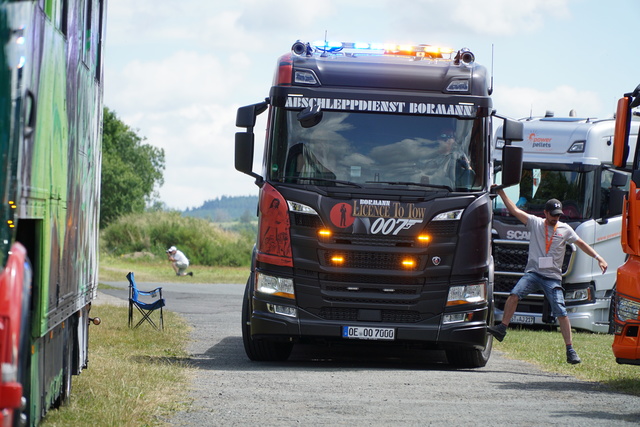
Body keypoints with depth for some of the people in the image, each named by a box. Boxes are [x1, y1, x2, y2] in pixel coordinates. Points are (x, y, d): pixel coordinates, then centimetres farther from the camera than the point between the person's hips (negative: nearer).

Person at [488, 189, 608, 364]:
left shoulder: (565, 229, 10)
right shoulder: (535, 223, 7)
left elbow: (582, 244, 16)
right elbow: (514, 210, 7)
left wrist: (598, 258, 8)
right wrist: (501, 193, 5)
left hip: (553, 277, 0)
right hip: (533, 273, 0)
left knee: (561, 313, -8)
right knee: (514, 294, -25)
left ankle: (570, 350, -6)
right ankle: (502, 328, -16)